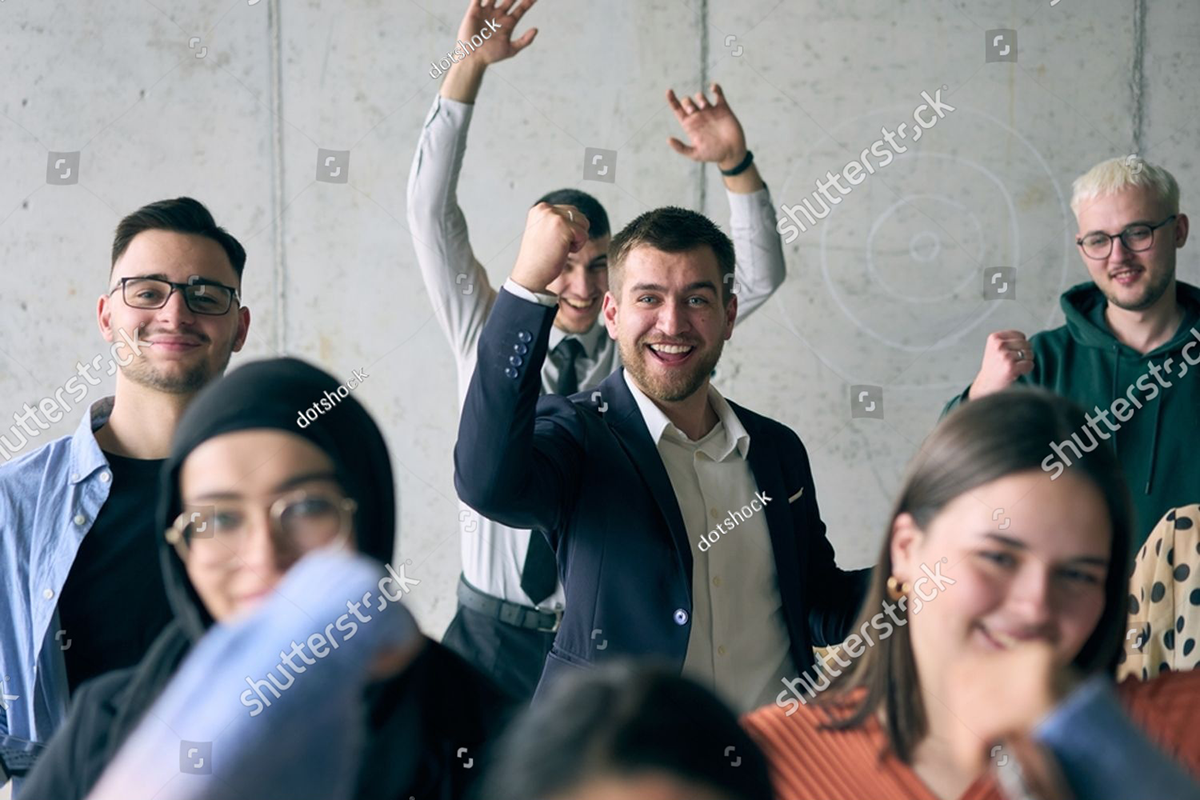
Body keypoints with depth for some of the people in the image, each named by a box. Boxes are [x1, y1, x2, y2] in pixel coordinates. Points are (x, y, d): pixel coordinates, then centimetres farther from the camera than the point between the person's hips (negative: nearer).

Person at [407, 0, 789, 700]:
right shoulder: (489, 336, 2)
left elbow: (760, 277, -1)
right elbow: (432, 212, -7)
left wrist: (736, 163, -16)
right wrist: (468, 65, -16)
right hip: (495, 628, 0)